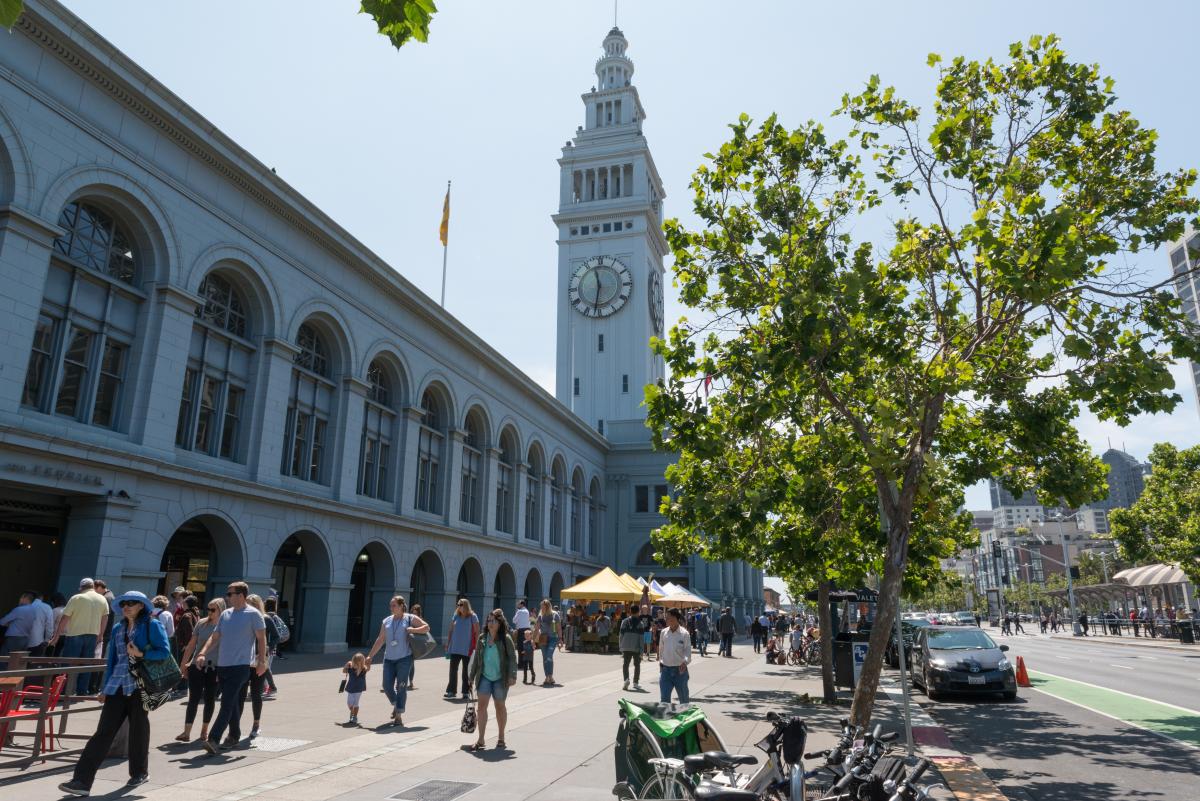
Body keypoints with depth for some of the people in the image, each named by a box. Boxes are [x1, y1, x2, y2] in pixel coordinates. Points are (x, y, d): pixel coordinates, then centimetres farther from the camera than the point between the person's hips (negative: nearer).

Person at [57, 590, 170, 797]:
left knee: (138, 729, 7)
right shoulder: (118, 629, 14)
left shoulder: (152, 625, -3)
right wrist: (105, 688, 16)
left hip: (141, 685, -4)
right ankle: (82, 780, -2)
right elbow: (112, 658, 17)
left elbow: (164, 651, -9)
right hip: (118, 687, 4)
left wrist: (141, 654, -21)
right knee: (104, 731, -2)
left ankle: (140, 772, 24)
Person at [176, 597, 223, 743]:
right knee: (193, 699, -1)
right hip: (197, 666, 2)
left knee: (210, 699, 9)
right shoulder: (201, 623, 3)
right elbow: (191, 644, 10)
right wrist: (183, 664, 8)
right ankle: (186, 732, 0)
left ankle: (204, 730, 23)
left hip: (214, 669, -2)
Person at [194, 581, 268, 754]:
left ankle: (213, 739, -13)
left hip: (240, 666, -6)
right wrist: (203, 653, 0)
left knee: (227, 704, -12)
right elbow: (215, 637, 15)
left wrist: (262, 661, -8)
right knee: (232, 704, 15)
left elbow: (261, 638, -4)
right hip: (222, 665, 6)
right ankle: (234, 737, 27)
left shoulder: (253, 614, -6)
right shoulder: (225, 614, 12)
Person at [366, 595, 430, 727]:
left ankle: (399, 717, 5)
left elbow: (426, 627, -2)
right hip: (389, 658, 4)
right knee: (387, 686, 2)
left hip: (404, 658, -4)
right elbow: (380, 640, 15)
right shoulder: (386, 621, 12)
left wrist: (412, 630, -16)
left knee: (401, 687, -3)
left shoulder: (410, 618, 0)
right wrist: (370, 656, 12)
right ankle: (396, 705, 32)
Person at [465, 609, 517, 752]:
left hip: (500, 678, -3)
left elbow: (512, 658, -10)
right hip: (484, 677, 3)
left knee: (500, 706, 11)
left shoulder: (505, 639, -9)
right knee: (481, 705, -5)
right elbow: (476, 658, 10)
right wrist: (472, 676, 10)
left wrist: (512, 675, -19)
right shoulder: (482, 638, 3)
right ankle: (480, 740, 1)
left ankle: (501, 738, 26)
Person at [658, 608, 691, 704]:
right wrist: (660, 661, 12)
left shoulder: (684, 634, -7)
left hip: (680, 670, -2)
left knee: (683, 698, 12)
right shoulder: (663, 632, 3)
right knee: (664, 698, -2)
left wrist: (685, 661, -26)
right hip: (665, 669, 2)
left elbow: (688, 650, -9)